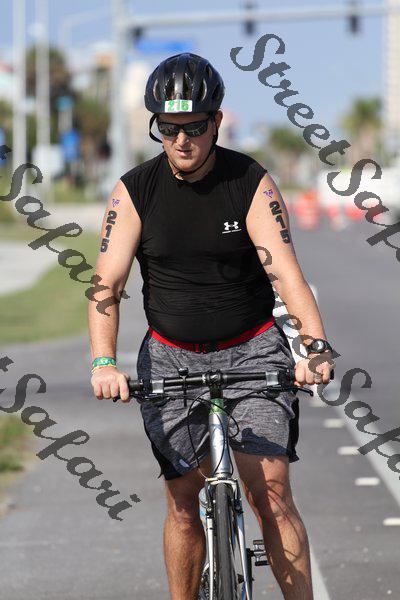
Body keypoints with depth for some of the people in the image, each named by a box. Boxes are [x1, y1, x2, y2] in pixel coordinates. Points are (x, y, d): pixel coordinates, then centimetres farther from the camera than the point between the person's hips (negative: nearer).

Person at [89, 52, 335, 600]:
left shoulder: (252, 184, -9)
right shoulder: (134, 192, -6)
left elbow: (285, 271, -19)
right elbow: (108, 283, -12)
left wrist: (317, 346, -35)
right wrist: (104, 362, -29)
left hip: (252, 351, -1)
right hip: (171, 359, 2)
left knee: (271, 493, -13)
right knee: (183, 505, 1)